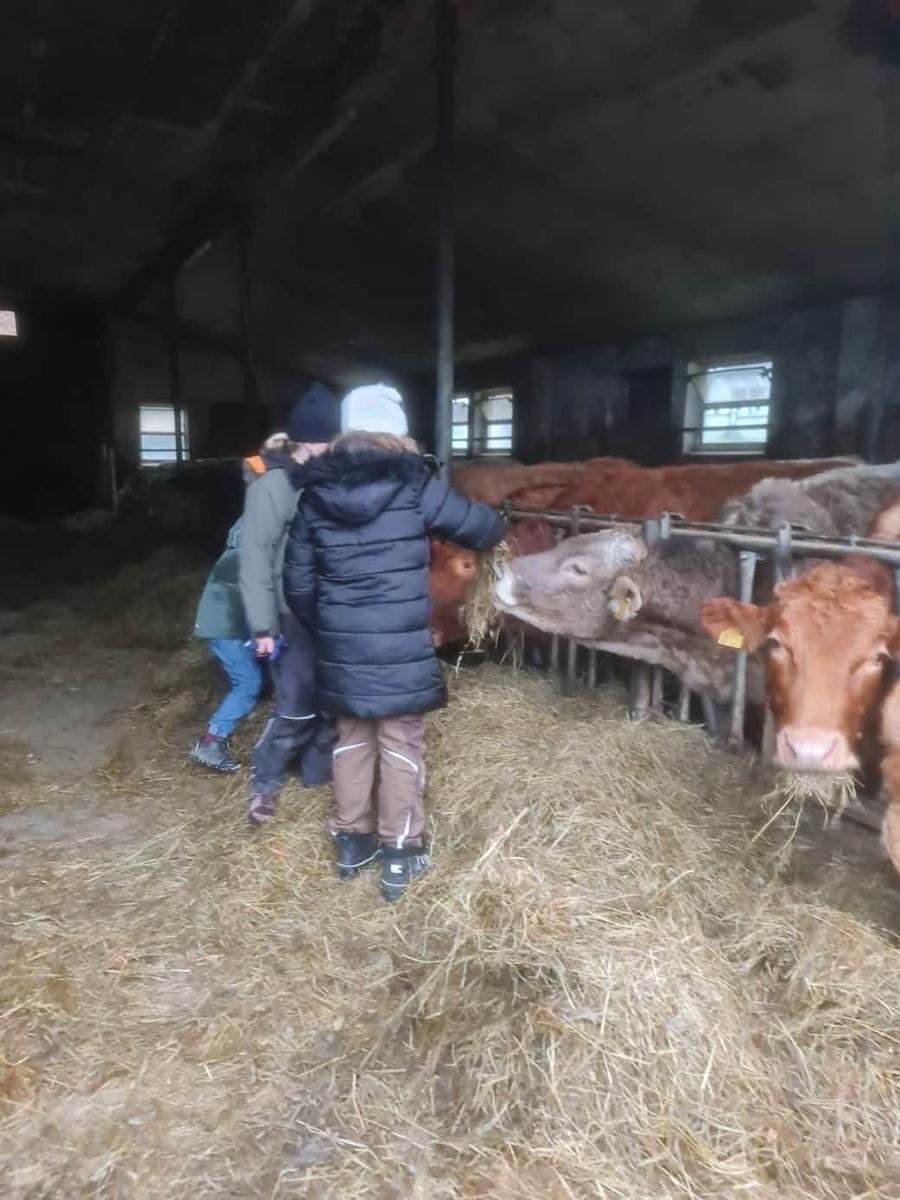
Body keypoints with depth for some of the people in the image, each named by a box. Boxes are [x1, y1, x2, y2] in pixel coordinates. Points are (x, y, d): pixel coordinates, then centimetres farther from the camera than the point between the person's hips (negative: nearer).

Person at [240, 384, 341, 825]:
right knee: (295, 709, -1)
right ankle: (264, 782, 19)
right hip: (295, 618, -6)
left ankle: (318, 769, 33)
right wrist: (263, 626, -16)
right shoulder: (272, 484, -13)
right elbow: (254, 557, -14)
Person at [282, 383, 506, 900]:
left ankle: (351, 842, 32)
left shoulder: (316, 494, 2)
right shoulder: (415, 488, -9)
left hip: (340, 648, 4)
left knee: (352, 739, 20)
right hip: (402, 651, -4)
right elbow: (486, 528, 0)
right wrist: (494, 525, 24)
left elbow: (298, 582, 6)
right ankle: (399, 855, 21)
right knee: (402, 745, 9)